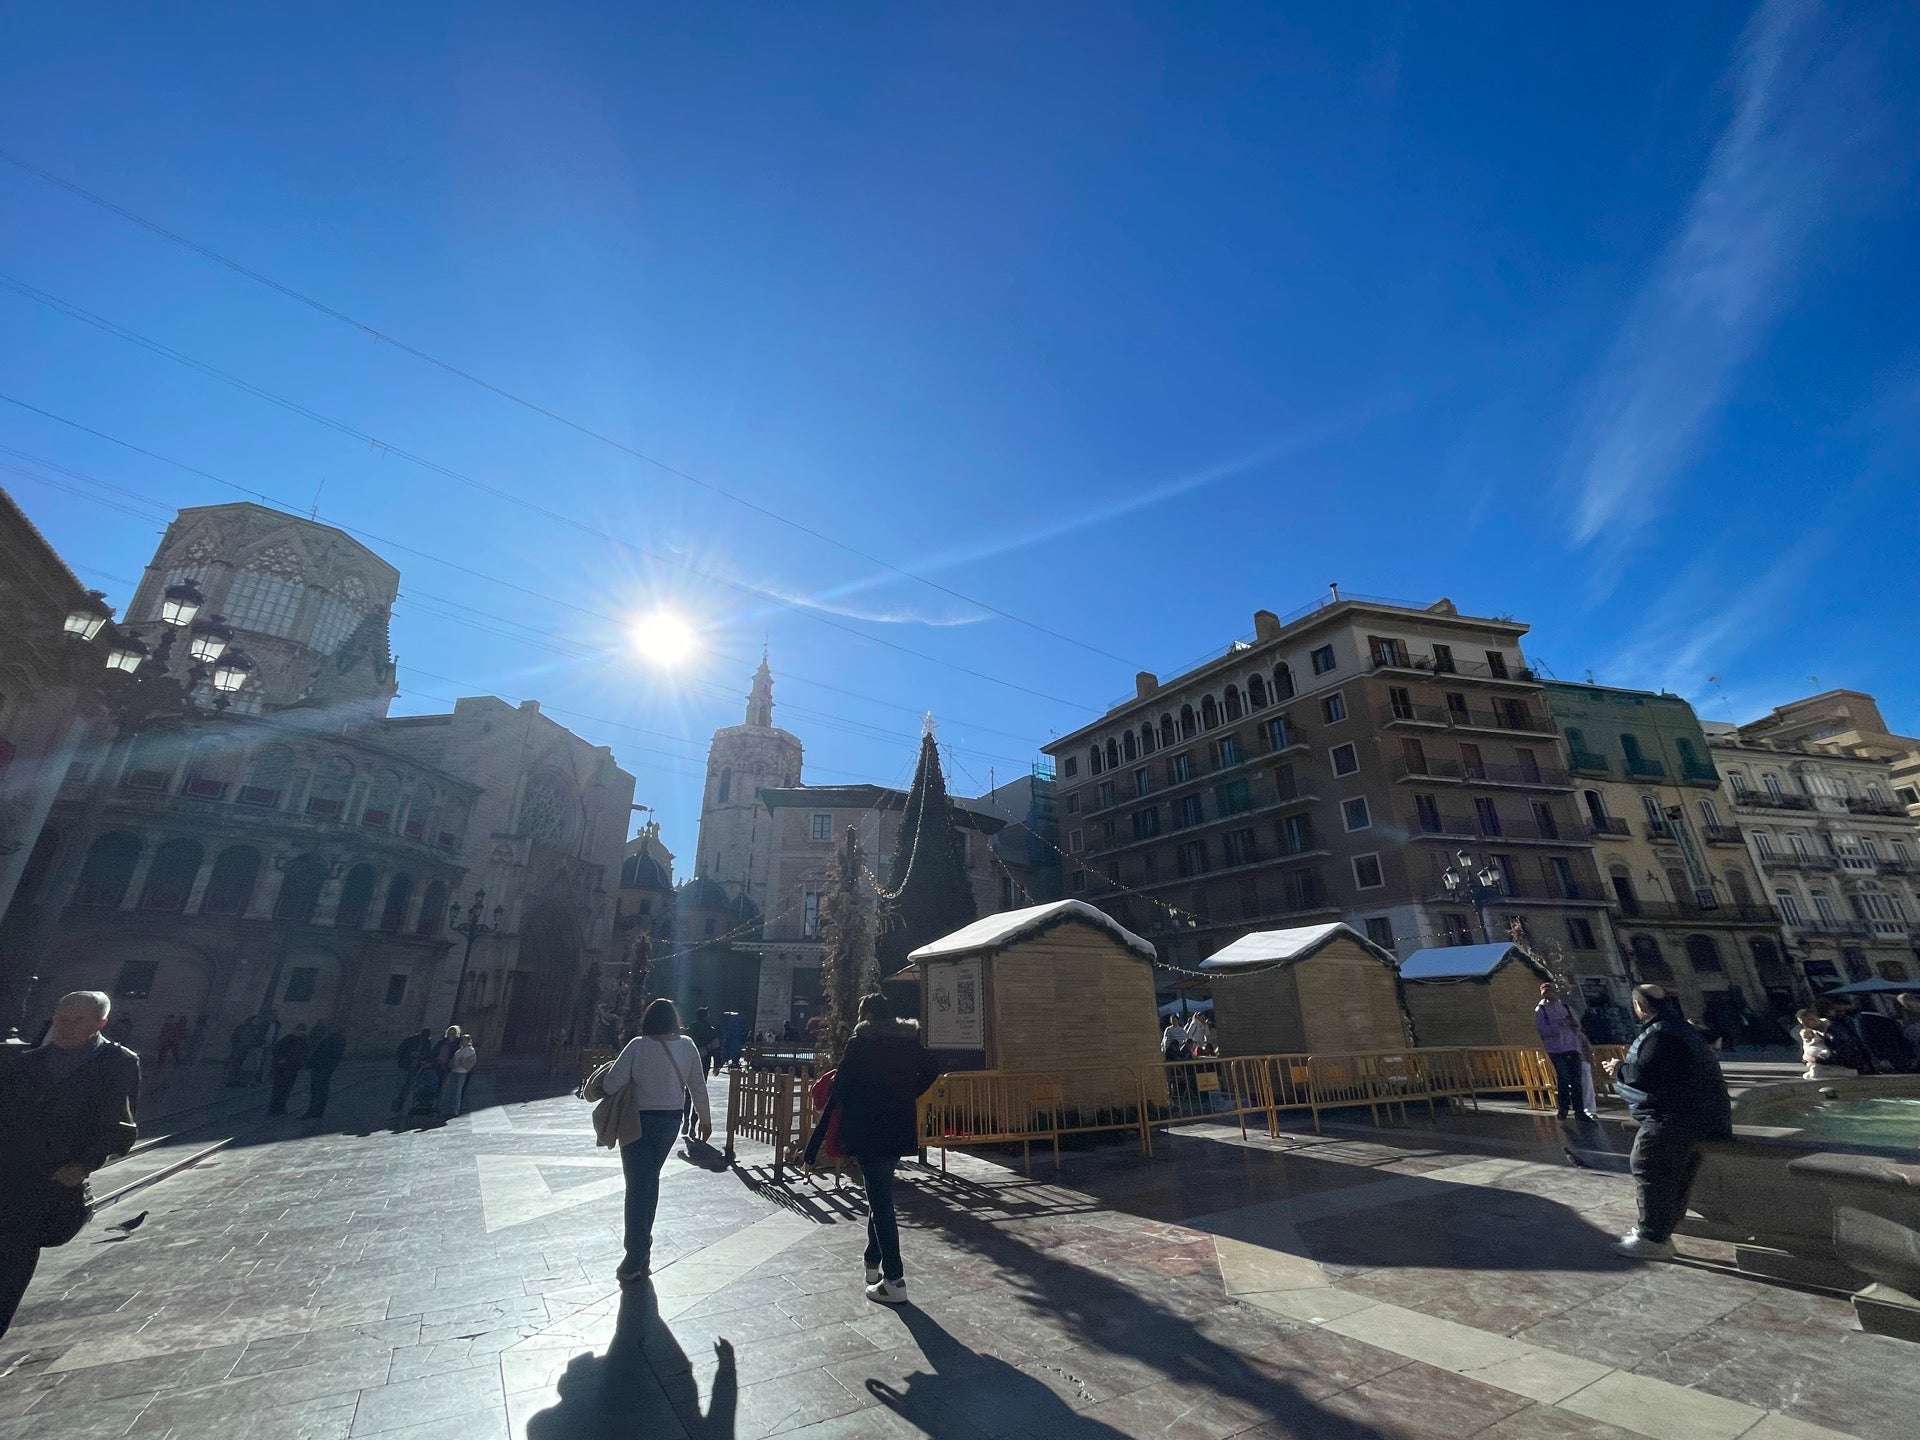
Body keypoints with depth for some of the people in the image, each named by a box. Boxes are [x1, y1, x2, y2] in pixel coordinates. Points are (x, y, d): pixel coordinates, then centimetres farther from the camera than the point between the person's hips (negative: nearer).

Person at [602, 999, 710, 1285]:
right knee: (650, 1179, 21)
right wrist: (705, 1119, 12)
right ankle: (642, 1246, 32)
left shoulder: (638, 1046, -15)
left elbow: (611, 1084, -18)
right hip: (670, 1121, 4)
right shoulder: (687, 1046, -6)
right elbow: (698, 1086, 0)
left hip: (638, 1122, -4)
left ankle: (634, 1263, 4)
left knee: (638, 1185, 2)